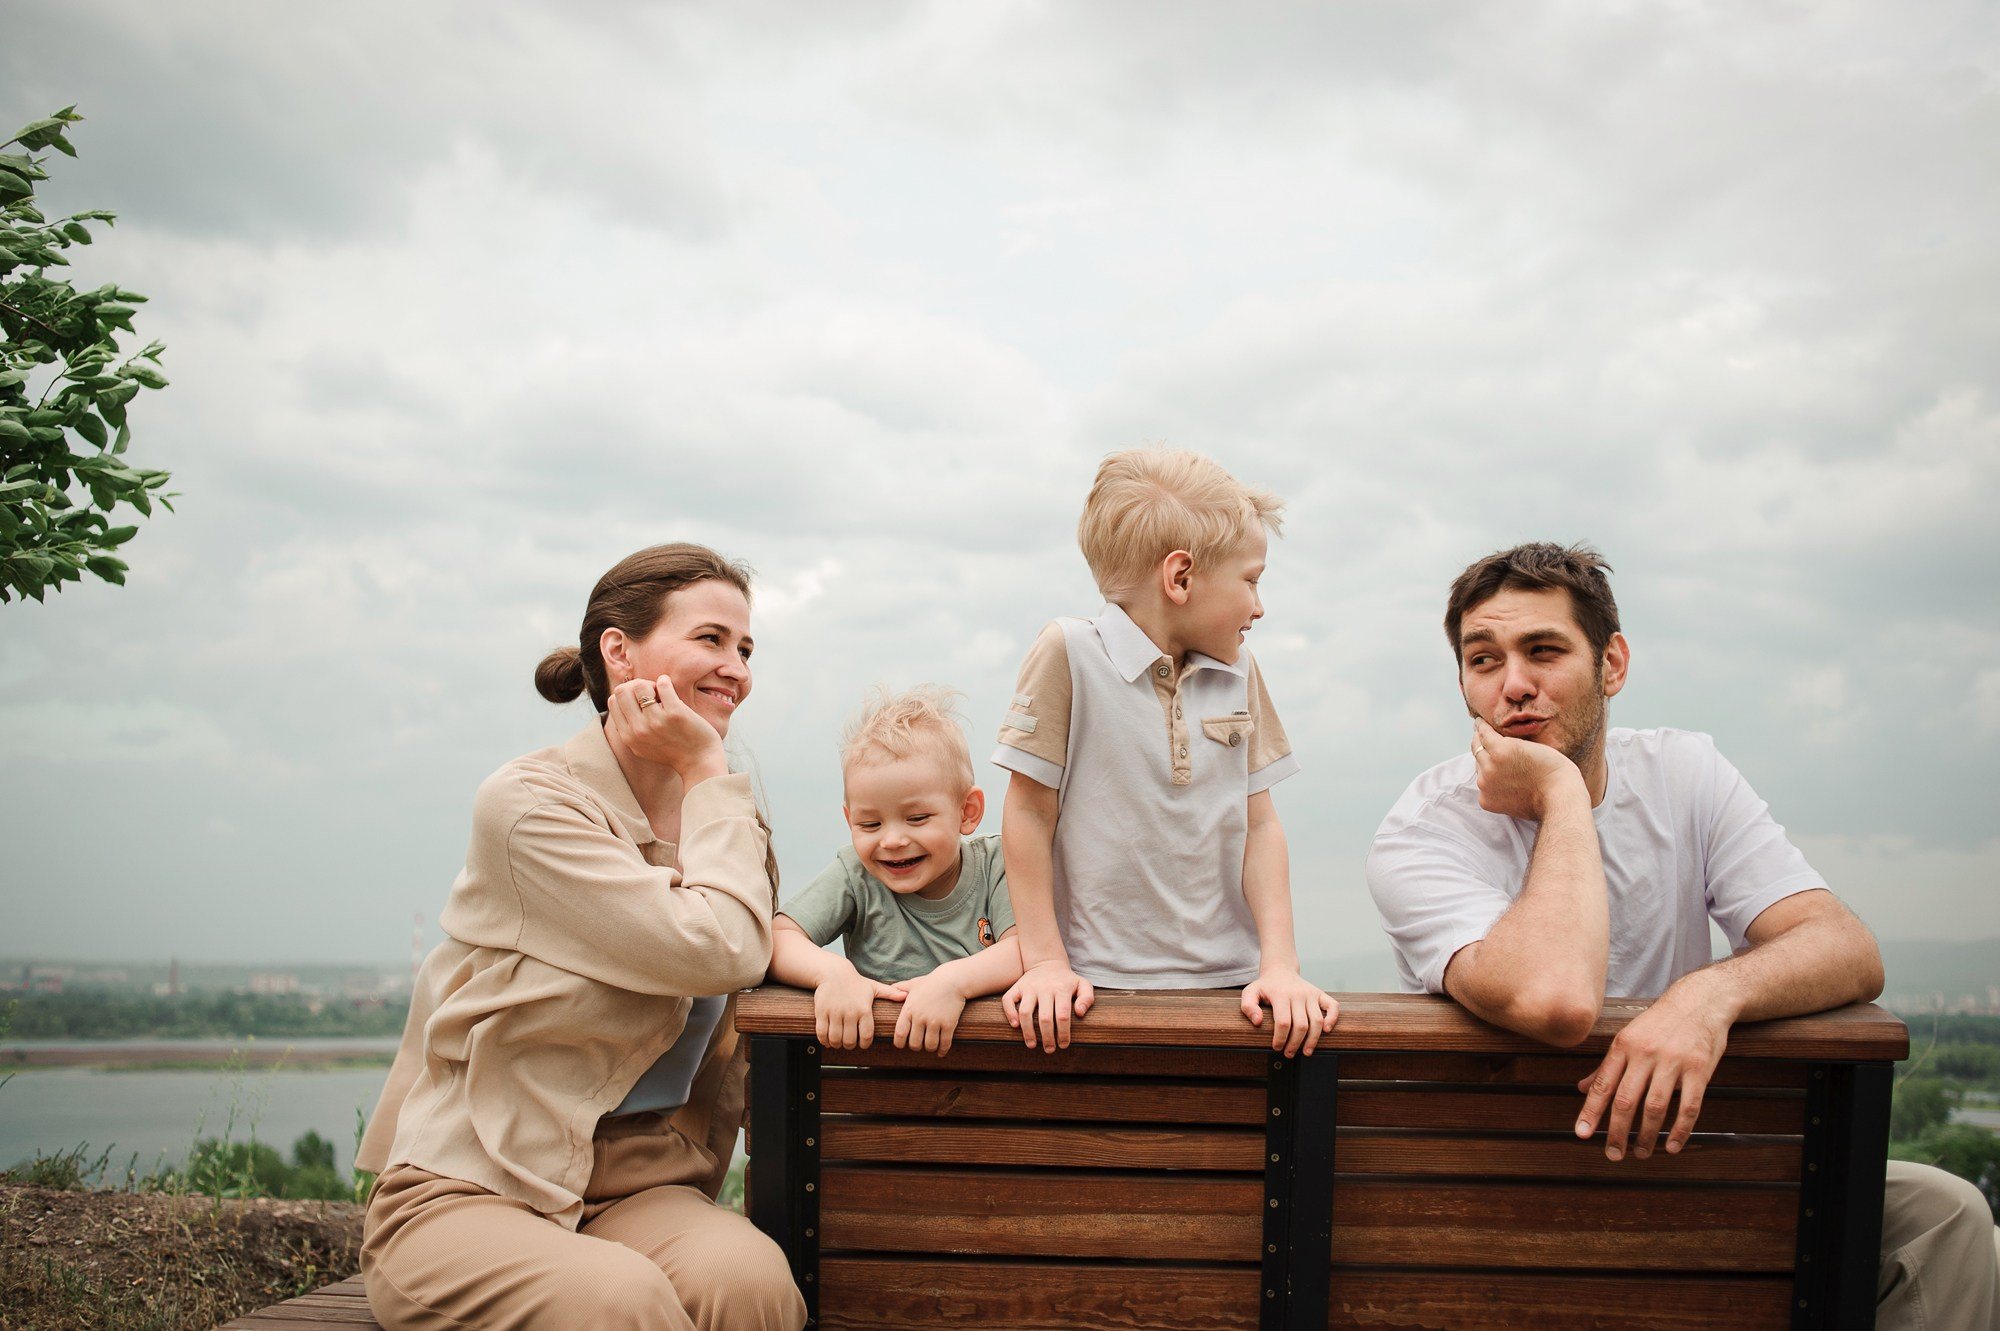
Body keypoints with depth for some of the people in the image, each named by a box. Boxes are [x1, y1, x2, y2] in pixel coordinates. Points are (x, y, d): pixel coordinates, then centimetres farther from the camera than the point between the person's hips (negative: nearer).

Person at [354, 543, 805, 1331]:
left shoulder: (710, 811, 10)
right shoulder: (531, 801, -12)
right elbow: (715, 953, -19)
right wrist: (709, 772, -10)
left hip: (635, 1187, 4)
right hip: (466, 1192, -4)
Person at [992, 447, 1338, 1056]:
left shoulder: (1239, 674, 9)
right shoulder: (1070, 653, -6)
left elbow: (1260, 825, 9)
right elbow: (1030, 812, -5)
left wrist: (1279, 963, -2)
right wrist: (1045, 960, -6)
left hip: (1226, 981, 4)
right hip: (1100, 983, -3)